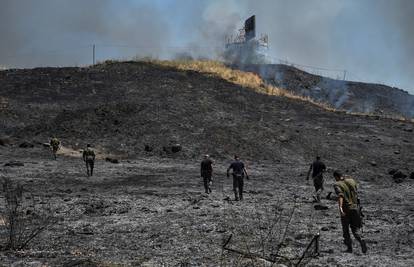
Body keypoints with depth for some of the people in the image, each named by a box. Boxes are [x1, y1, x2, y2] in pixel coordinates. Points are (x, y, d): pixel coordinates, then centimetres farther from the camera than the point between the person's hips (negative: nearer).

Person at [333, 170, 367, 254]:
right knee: (355, 228, 11)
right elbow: (356, 193, 15)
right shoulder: (352, 180, 7)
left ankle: (349, 248, 15)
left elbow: (340, 195, -26)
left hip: (345, 209, -4)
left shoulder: (337, 185, -9)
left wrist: (340, 207, -37)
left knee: (345, 229, 13)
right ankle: (362, 241, -15)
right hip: (355, 207, 4)